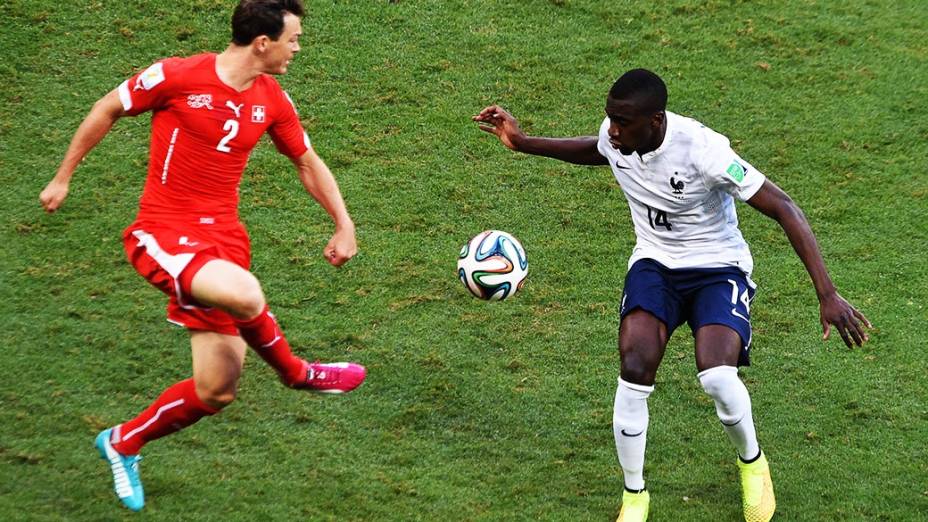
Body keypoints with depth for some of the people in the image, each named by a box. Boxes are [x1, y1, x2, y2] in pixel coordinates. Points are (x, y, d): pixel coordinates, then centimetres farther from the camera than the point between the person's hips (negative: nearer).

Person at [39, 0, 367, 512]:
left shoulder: (272, 101, 4)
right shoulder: (177, 77, -12)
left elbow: (308, 163, 19)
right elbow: (107, 110, 2)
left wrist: (344, 225, 11)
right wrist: (62, 178, 7)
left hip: (222, 235, 6)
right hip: (163, 234, -6)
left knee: (216, 391, 2)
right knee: (245, 294, -37)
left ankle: (123, 443, 27)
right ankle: (298, 374, -6)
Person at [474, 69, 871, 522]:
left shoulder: (701, 149, -30)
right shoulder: (615, 136, -11)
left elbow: (784, 210, -27)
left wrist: (827, 295, -31)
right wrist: (523, 143, 10)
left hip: (718, 268, -4)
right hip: (654, 265, 4)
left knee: (717, 378, -28)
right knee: (635, 367, -23)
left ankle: (751, 462, 9)